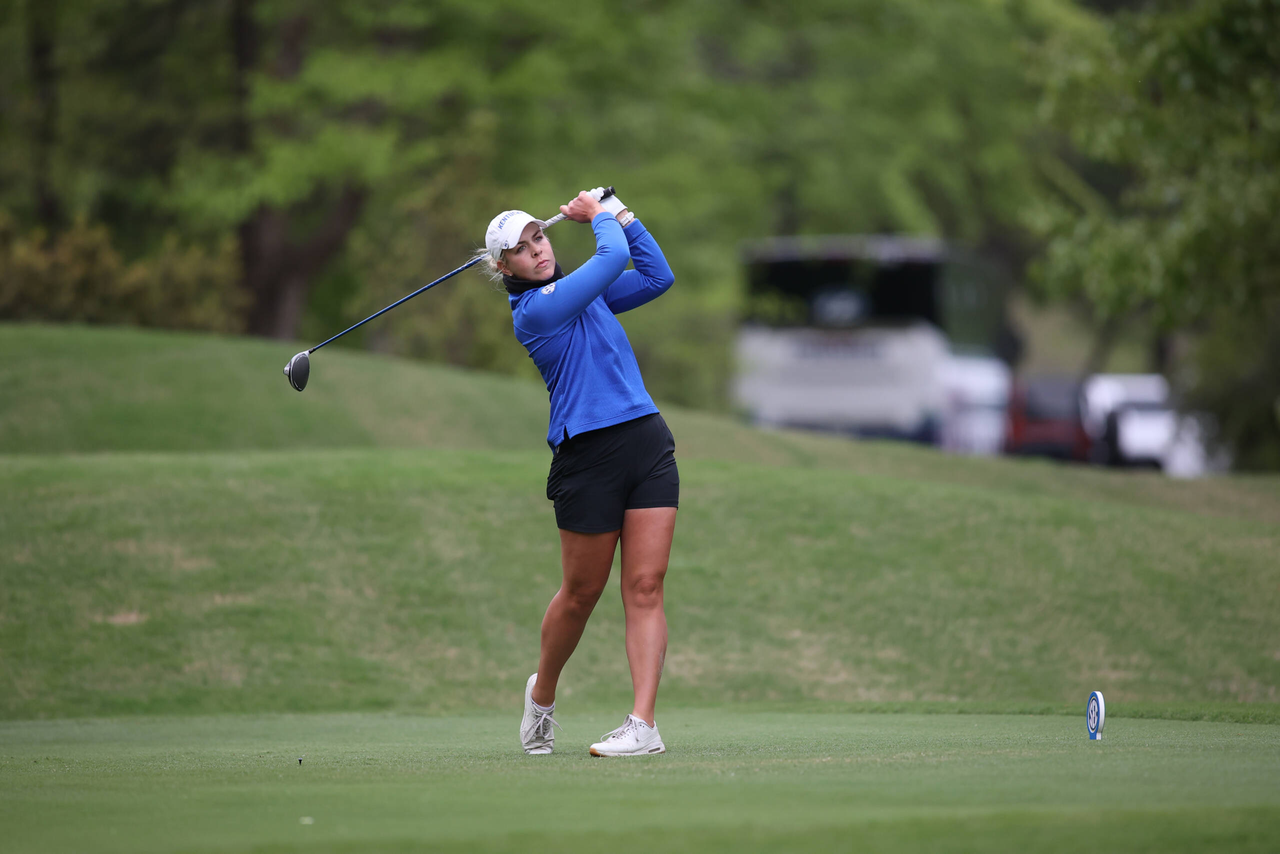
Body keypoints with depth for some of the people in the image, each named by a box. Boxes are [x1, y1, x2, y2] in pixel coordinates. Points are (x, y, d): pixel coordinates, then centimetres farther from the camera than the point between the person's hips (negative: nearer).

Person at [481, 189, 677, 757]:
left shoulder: (583, 292, 15)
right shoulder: (534, 311, -10)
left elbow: (657, 276, 19)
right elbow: (614, 256, -13)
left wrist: (619, 214, 13)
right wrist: (601, 217, 6)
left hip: (648, 443, 6)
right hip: (588, 455, -6)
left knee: (645, 587, -5)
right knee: (581, 592, 5)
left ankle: (644, 724, -10)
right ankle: (541, 694, 31)